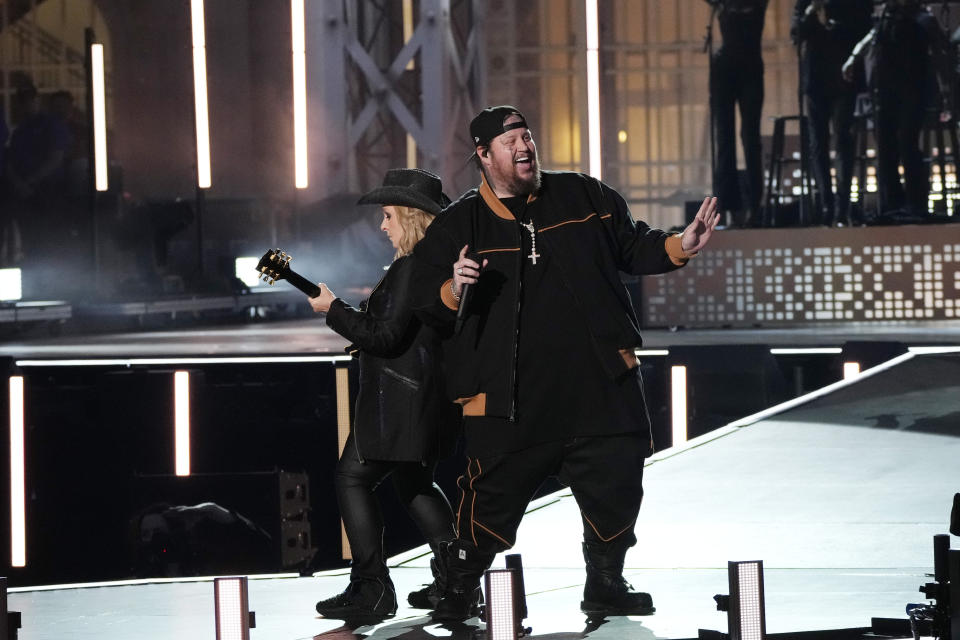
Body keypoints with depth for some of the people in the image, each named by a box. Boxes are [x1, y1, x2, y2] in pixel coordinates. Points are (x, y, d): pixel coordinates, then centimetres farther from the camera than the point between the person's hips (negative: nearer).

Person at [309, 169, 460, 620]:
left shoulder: (409, 269, -19)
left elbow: (386, 337, -21)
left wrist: (334, 309, -12)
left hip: (399, 399, -10)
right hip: (433, 396, 10)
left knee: (353, 478, -2)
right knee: (415, 483, 22)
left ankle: (370, 588, -5)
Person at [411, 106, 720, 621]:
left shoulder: (582, 197, 10)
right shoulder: (457, 225, 3)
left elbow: (631, 247, 18)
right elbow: (427, 298, 3)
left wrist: (679, 246, 2)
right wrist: (453, 289, -18)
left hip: (599, 386, 3)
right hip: (509, 399, -2)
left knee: (616, 487, 5)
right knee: (492, 496, -3)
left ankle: (605, 585, 24)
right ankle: (460, 588, 17)